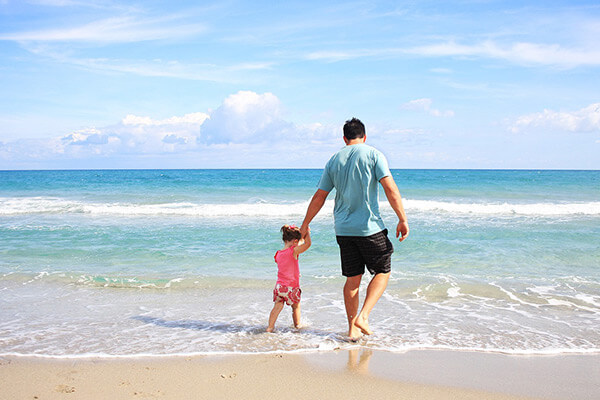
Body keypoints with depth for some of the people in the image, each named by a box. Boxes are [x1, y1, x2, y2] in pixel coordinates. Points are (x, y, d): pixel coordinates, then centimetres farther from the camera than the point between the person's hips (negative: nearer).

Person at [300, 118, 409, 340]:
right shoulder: (373, 155, -3)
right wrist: (403, 219, -8)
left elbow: (319, 197, 11)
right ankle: (363, 316, -2)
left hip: (343, 229, 4)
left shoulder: (334, 161, 9)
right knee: (383, 272, 12)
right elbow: (390, 189, -12)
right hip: (370, 227, -4)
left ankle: (352, 329, 17)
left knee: (352, 279, 12)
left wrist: (305, 225, 19)